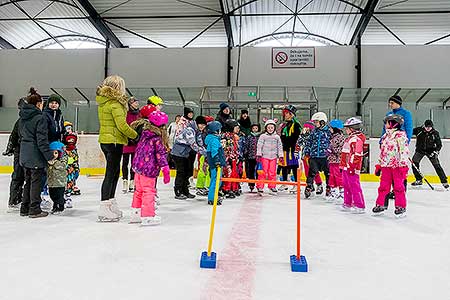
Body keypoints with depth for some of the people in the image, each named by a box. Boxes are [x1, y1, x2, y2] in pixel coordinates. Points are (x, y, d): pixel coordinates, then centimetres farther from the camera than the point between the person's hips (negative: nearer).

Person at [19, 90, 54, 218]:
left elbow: (21, 135, 17)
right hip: (36, 156, -8)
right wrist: (49, 156, -12)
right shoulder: (39, 118, -15)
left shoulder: (23, 117, 10)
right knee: (36, 182, 1)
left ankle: (25, 208, 24)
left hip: (24, 155, 8)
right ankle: (35, 210, 7)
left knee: (28, 182, 17)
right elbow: (42, 141, -18)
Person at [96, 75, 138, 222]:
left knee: (115, 171, 18)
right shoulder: (115, 103, -16)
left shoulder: (102, 102, 13)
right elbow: (122, 125, -20)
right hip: (114, 141, -9)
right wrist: (135, 135, -8)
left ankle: (111, 203, 29)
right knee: (111, 173, -4)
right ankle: (104, 210, 2)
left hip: (105, 140, 9)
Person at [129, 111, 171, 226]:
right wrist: (166, 170, -14)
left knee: (139, 190, 19)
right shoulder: (158, 139, -14)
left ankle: (136, 214, 30)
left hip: (138, 166, 8)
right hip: (148, 169, -8)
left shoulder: (144, 133, 6)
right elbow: (161, 155, -16)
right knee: (149, 191, 0)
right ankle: (147, 216, 4)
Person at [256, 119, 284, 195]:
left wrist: (281, 156, 8)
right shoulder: (263, 136, 2)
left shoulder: (277, 137, 10)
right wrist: (258, 155, -7)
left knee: (272, 172, 6)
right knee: (263, 172, -4)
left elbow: (280, 147, 12)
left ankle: (272, 187, 17)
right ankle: (260, 187, 3)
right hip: (264, 156, -3)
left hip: (273, 157, 3)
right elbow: (259, 146, -1)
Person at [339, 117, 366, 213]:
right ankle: (348, 204, 26)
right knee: (346, 185, 16)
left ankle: (360, 206, -1)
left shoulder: (357, 138, -15)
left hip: (352, 167, -11)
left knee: (354, 186, -7)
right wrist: (342, 164, 26)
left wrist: (352, 166, -24)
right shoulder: (349, 138, 18)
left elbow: (357, 154, -22)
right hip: (346, 167, 11)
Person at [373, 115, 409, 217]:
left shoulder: (400, 135, -8)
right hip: (386, 165, 7)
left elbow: (404, 151, -13)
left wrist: (403, 166, -18)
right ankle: (380, 205, 17)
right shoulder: (385, 136, 16)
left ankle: (401, 207, 11)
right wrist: (379, 165, 19)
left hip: (397, 165, -7)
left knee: (398, 186, 0)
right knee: (383, 186, 9)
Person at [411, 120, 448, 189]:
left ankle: (444, 181, 3)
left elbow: (439, 144, -4)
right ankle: (418, 180, 6)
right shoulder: (418, 130, -13)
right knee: (414, 163, -10)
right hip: (420, 150, 1)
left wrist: (436, 151, -18)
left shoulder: (435, 133, -10)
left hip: (431, 151, -1)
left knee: (437, 165, -8)